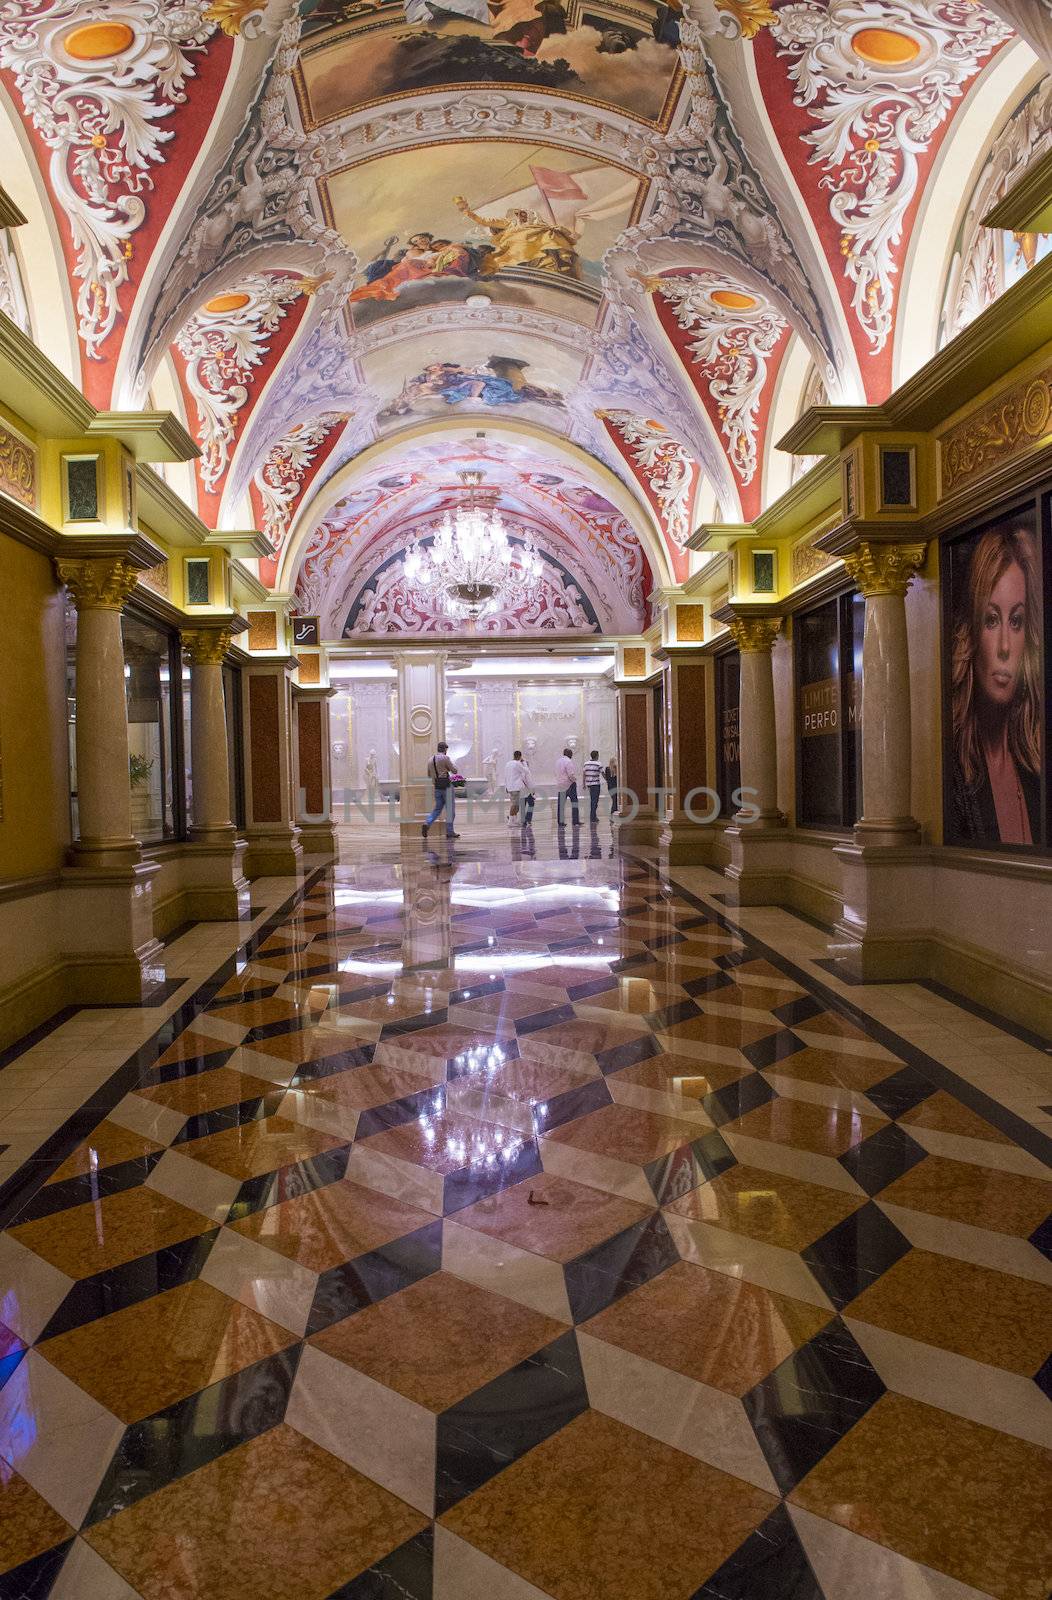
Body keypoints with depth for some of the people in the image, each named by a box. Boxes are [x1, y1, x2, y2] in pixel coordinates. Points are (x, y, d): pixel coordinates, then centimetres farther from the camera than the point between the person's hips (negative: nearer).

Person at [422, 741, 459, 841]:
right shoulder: (445, 758, -9)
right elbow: (454, 771, -7)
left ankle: (427, 823, -8)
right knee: (450, 809, 1)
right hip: (446, 786, -6)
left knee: (437, 808, 14)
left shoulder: (430, 760, 11)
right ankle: (449, 832, 1)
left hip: (437, 787, 6)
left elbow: (429, 775, 18)